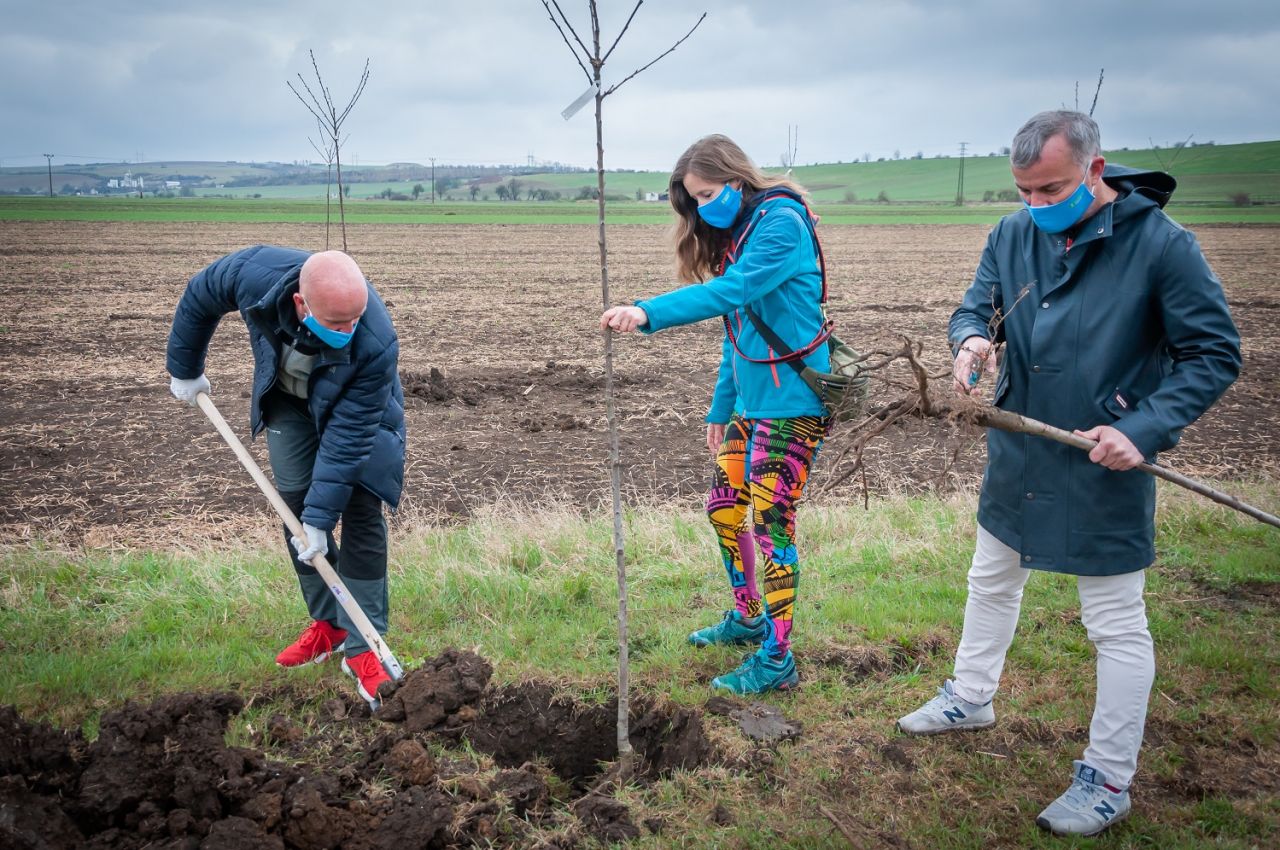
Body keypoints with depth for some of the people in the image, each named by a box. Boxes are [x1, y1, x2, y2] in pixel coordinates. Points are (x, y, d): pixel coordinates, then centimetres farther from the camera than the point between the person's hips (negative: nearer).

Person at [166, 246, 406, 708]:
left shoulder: (375, 345, -42)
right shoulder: (255, 272, -36)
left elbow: (347, 437, -34)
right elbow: (198, 297, -11)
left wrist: (321, 517, -30)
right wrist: (184, 369, 1)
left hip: (357, 409, -3)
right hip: (288, 402, 3)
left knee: (361, 514, -10)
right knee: (295, 500, 1)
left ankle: (362, 647, -4)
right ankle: (328, 624, 15)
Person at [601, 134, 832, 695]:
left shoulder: (782, 222, -13)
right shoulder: (736, 234, 15)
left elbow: (730, 291, -28)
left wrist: (648, 313, -37)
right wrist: (720, 408, 19)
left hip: (790, 402, -9)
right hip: (750, 401, 9)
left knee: (772, 521, -5)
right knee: (724, 506, 15)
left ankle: (777, 660, 6)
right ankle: (749, 617, 35)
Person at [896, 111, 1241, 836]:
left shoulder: (1161, 244, -17)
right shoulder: (1013, 235, -2)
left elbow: (1215, 355, -13)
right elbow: (977, 306, 7)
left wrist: (1147, 429, -25)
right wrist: (972, 340, -18)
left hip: (1104, 472, -6)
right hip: (1017, 456, 6)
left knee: (1118, 626, 5)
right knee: (992, 583, 23)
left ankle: (1109, 782, 21)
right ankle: (971, 698, 47)